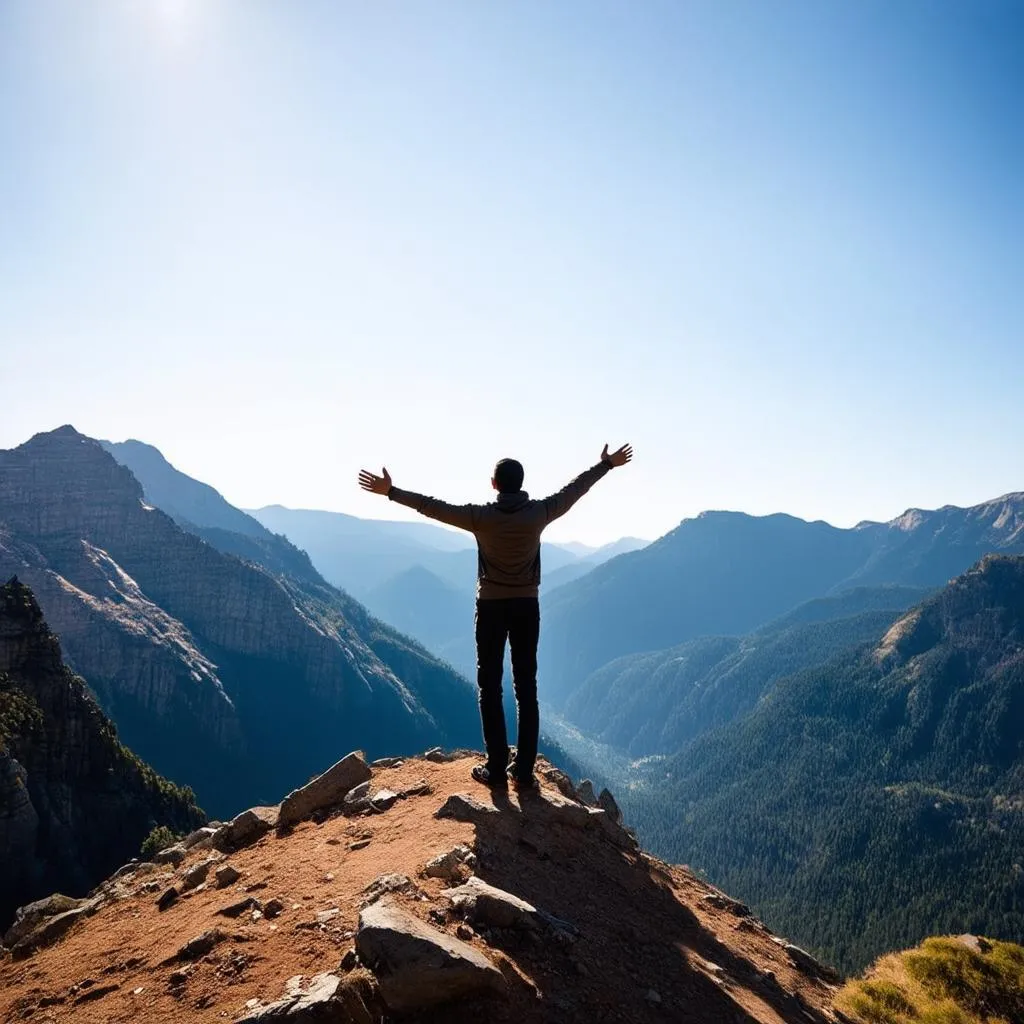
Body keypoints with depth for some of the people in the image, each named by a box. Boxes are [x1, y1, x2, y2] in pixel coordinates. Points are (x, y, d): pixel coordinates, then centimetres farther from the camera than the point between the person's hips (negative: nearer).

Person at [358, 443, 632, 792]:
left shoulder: (482, 517, -12)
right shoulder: (538, 513, -6)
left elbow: (434, 507, -8)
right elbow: (574, 490, 6)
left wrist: (390, 491, 0)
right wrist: (606, 464, 20)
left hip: (492, 606, -2)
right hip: (527, 606, 2)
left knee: (490, 688, 6)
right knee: (526, 688, 6)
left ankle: (497, 769, 7)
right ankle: (524, 770, 10)